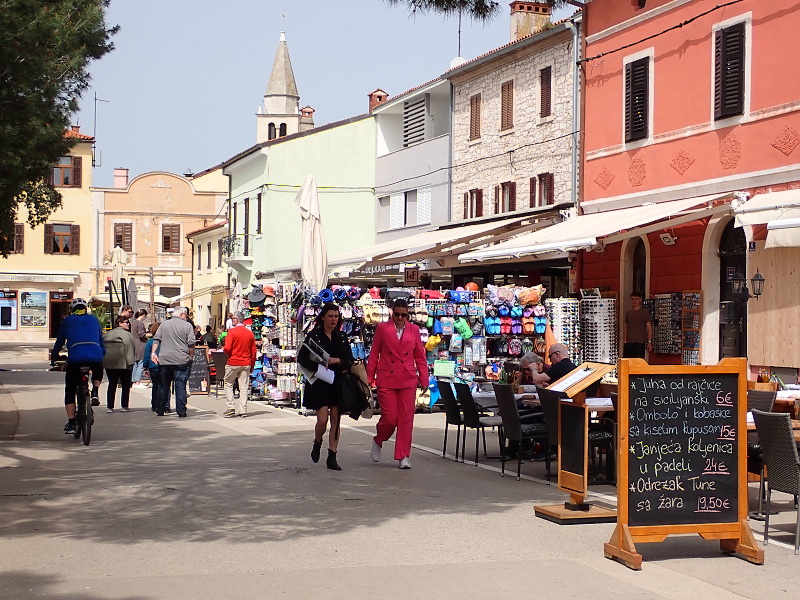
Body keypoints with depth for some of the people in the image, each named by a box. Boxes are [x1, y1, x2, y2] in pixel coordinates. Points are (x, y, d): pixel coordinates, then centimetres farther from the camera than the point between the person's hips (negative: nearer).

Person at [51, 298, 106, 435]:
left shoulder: (67, 321, 19)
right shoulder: (94, 319, 23)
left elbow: (59, 342, 23)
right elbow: (101, 340, 29)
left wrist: (53, 357, 38)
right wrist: (103, 354, 44)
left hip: (75, 357, -2)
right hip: (96, 356, 2)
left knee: (70, 390, 11)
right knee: (98, 372, 37)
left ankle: (71, 424, 5)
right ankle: (95, 393, 10)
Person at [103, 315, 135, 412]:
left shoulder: (107, 334, 12)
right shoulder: (126, 334, -8)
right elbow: (129, 348, -13)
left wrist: (103, 361, 14)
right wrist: (130, 362, -12)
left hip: (109, 364, 6)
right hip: (123, 363, -6)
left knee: (111, 385, 10)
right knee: (126, 385, 5)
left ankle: (109, 407, 5)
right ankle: (125, 406, 3)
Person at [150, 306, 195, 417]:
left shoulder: (164, 324, 12)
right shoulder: (187, 326, 0)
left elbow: (156, 339, 5)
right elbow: (191, 343, -4)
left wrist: (153, 352, 2)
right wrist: (191, 356, 6)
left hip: (164, 360, 3)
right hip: (182, 360, -3)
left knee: (164, 386, 13)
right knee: (181, 386, -1)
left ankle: (160, 410, 18)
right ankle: (181, 411, -3)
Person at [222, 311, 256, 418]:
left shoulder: (232, 332, -9)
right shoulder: (250, 333, 5)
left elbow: (227, 348, -16)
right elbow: (253, 351, 8)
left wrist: (227, 353, 7)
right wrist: (252, 365, 15)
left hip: (233, 363, -4)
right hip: (246, 364, 4)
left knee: (228, 384, 11)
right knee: (244, 387, 6)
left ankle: (231, 407, 3)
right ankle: (243, 410, 4)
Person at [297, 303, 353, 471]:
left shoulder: (341, 337, 11)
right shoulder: (314, 335, -1)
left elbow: (350, 360, 8)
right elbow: (301, 358, -5)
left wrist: (337, 361, -12)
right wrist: (317, 366, -19)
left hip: (338, 383, 4)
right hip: (319, 383, -4)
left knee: (335, 419, 1)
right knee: (322, 419, -10)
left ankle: (332, 457, 6)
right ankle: (317, 443, 22)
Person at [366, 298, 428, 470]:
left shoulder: (414, 330, 9)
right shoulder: (382, 328, 4)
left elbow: (420, 357, 12)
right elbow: (373, 355, 7)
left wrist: (423, 379, 8)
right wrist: (369, 378, 4)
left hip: (408, 380, 2)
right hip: (386, 380, -2)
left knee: (406, 418, -1)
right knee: (389, 417, -5)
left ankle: (403, 456, 6)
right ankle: (378, 441, 26)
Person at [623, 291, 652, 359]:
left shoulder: (644, 312, -1)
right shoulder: (628, 313, 14)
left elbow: (649, 328, -3)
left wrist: (649, 342, -10)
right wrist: (625, 341, 13)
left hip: (640, 343, -5)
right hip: (629, 343, 5)